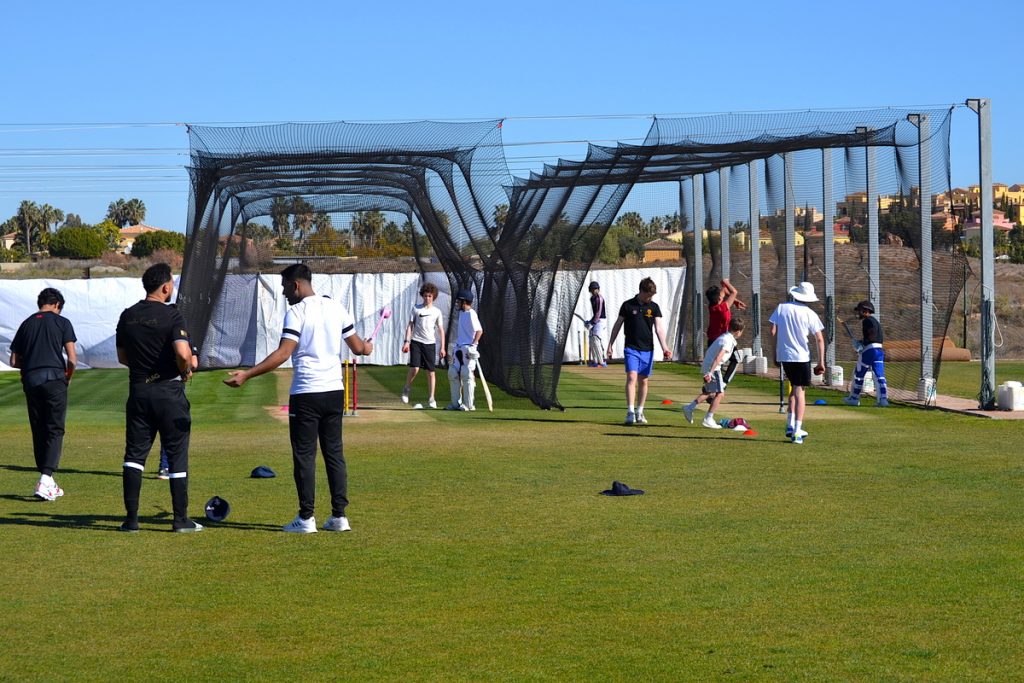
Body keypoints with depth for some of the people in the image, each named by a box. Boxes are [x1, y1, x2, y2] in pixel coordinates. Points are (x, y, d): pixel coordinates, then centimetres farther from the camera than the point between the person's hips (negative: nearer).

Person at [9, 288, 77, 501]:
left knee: (38, 431, 11)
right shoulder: (62, 323, 3)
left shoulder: (26, 324, 15)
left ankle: (48, 484, 15)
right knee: (55, 430, -2)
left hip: (30, 380, 4)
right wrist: (68, 376, 15)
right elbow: (72, 359, -4)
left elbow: (14, 361, 13)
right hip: (54, 378, -4)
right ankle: (45, 480, -17)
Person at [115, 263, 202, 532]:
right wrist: (186, 370, -5)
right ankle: (181, 520, 6)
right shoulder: (171, 315, -11)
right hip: (169, 392, -4)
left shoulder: (127, 316, 6)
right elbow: (183, 353, -24)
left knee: (134, 454, 8)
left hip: (138, 391, 4)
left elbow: (122, 357, 13)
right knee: (177, 455, 4)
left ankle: (131, 518, 5)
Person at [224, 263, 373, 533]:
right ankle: (339, 516, 10)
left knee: (304, 455, 1)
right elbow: (357, 347, 13)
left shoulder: (297, 312, -10)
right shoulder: (336, 308, 8)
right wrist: (367, 347, 38)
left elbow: (283, 353, -19)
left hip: (306, 393, -6)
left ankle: (306, 518, 1)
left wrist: (247, 374, -22)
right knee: (335, 452, 11)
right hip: (334, 390, 6)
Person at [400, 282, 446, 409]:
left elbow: (441, 330, 9)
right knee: (414, 368, -14)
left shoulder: (437, 312, 7)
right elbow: (410, 326, 5)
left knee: (431, 371, 1)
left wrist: (442, 347, 2)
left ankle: (431, 399, 7)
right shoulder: (416, 309, 4)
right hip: (416, 342, -1)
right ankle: (406, 388, 11)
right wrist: (407, 341, -6)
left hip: (430, 343, 1)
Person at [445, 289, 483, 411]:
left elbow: (479, 330, -21)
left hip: (468, 350, -10)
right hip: (459, 348, 10)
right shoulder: (461, 313, 14)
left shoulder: (471, 314, -14)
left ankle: (469, 404, 0)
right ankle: (456, 403, 16)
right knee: (453, 374, 9)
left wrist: (473, 344, -31)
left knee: (467, 375, -7)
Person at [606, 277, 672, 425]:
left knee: (643, 381, 7)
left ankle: (639, 412, 18)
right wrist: (610, 345, 7)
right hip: (631, 348, -2)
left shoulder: (654, 307, 4)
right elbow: (617, 325, 7)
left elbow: (658, 328, -2)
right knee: (632, 377, -15)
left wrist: (664, 347, -14)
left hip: (647, 349, 2)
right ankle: (630, 412, -16)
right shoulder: (627, 305, -1)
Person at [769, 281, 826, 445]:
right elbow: (819, 339, -3)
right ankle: (796, 432, -9)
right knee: (800, 391, -1)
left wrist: (775, 354, 11)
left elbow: (773, 332, 1)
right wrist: (821, 362, 3)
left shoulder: (781, 308, 3)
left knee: (794, 387, 22)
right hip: (801, 357, -3)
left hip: (784, 356, 3)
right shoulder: (810, 314, -3)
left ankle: (790, 426, 19)